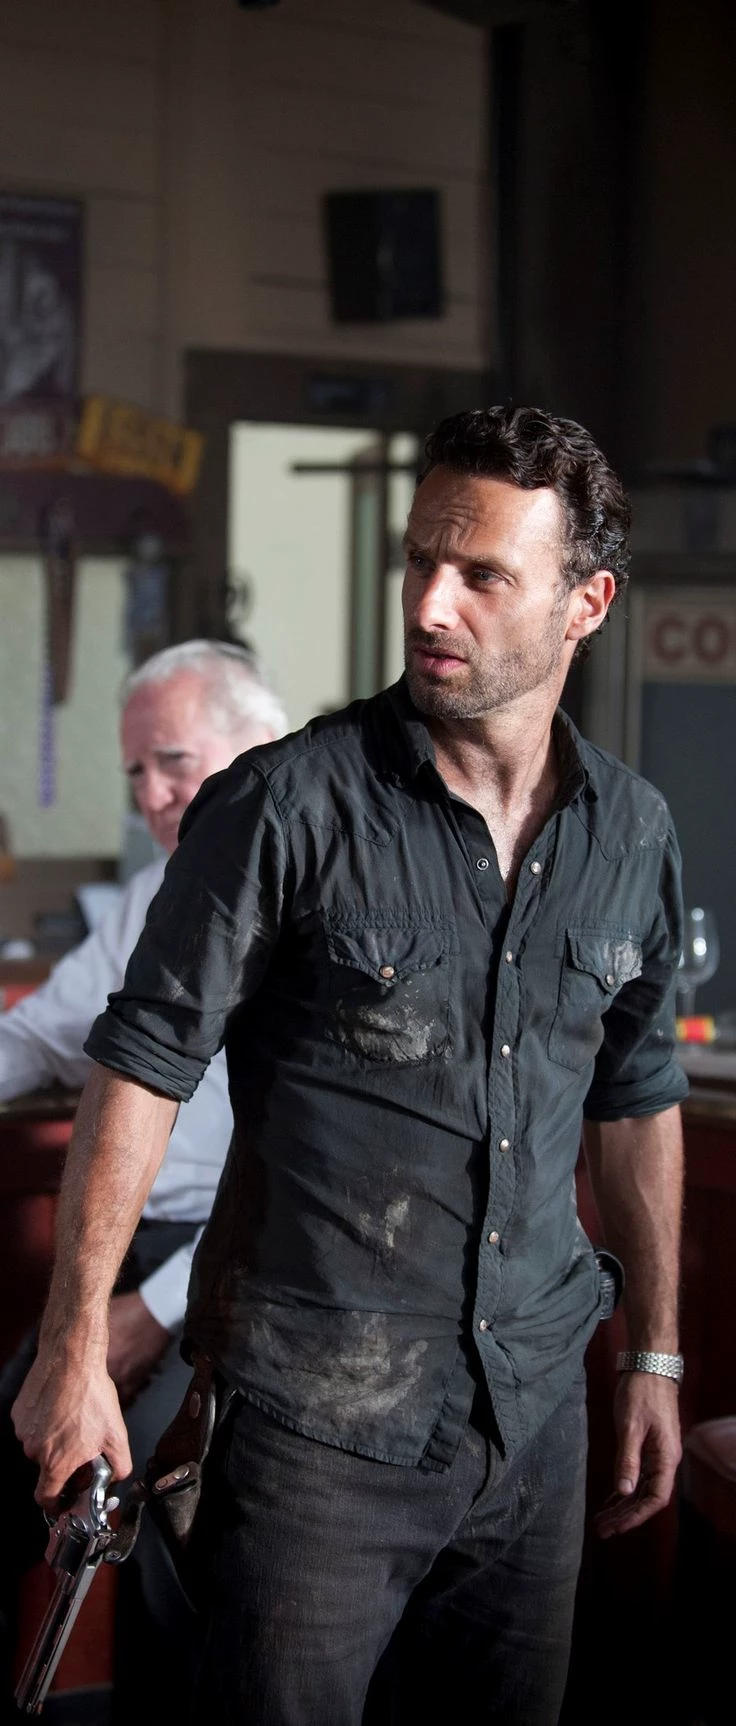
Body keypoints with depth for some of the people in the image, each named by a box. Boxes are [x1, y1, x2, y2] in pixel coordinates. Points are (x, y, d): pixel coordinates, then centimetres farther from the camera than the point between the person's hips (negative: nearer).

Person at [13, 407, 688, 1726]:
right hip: (318, 1420, -5)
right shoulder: (289, 805, -11)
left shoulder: (633, 834, 4)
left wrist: (654, 1356, 17)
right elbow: (143, 1065, -9)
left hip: (533, 1419, 5)